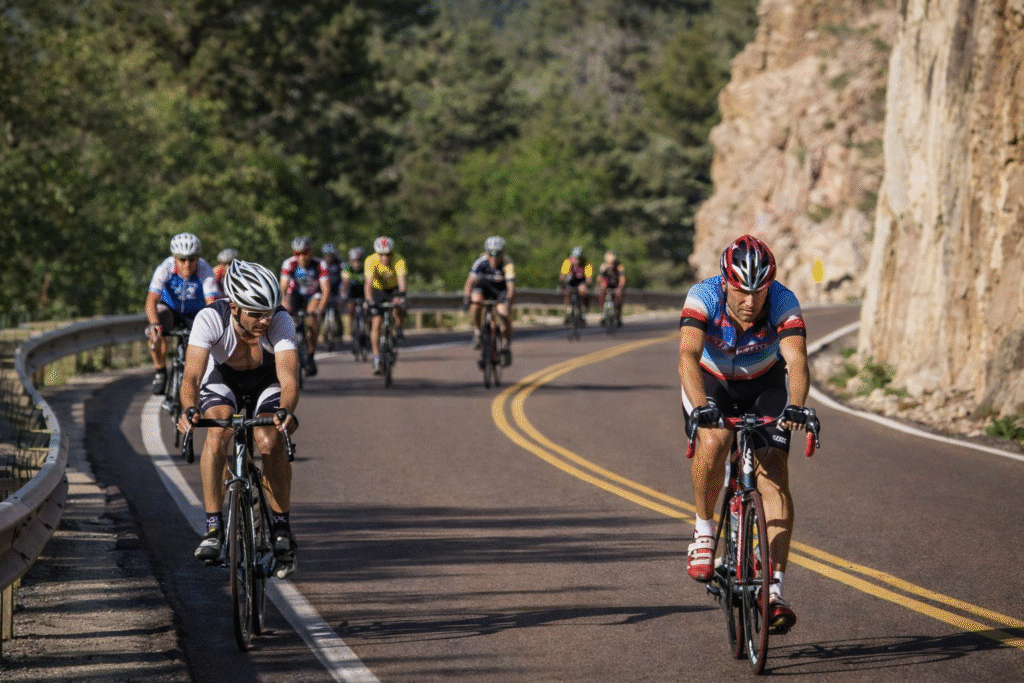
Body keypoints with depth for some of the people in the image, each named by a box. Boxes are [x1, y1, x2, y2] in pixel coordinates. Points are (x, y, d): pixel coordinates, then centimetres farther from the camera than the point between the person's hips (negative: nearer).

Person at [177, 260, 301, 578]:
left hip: (267, 381, 0)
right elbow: (192, 376, -40)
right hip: (222, 378, 0)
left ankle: (282, 526, -7)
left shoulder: (280, 321, -33)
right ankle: (213, 526, -22)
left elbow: (288, 377, -41)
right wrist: (189, 409, -60)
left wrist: (287, 411, -61)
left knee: (271, 442, -26)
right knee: (217, 433, -30)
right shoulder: (210, 319, -34)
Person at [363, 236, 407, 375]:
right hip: (378, 290, 1)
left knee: (398, 305, -34)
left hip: (394, 289, -1)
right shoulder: (371, 261, -27)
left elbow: (402, 278, -41)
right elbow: (368, 282, -36)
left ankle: (398, 330, -6)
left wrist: (401, 294, -60)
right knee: (376, 323, -11)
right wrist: (370, 301, -51)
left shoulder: (399, 260, -28)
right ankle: (376, 358, -3)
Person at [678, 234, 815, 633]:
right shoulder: (703, 297, -31)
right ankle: (704, 533, -9)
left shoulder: (784, 303, -29)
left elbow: (796, 360, -40)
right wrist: (700, 407, -60)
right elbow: (688, 355, -44)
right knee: (712, 442, -32)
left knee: (774, 475, -15)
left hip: (765, 385, 1)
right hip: (711, 384, -1)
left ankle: (774, 590, -15)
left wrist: (795, 407, -60)